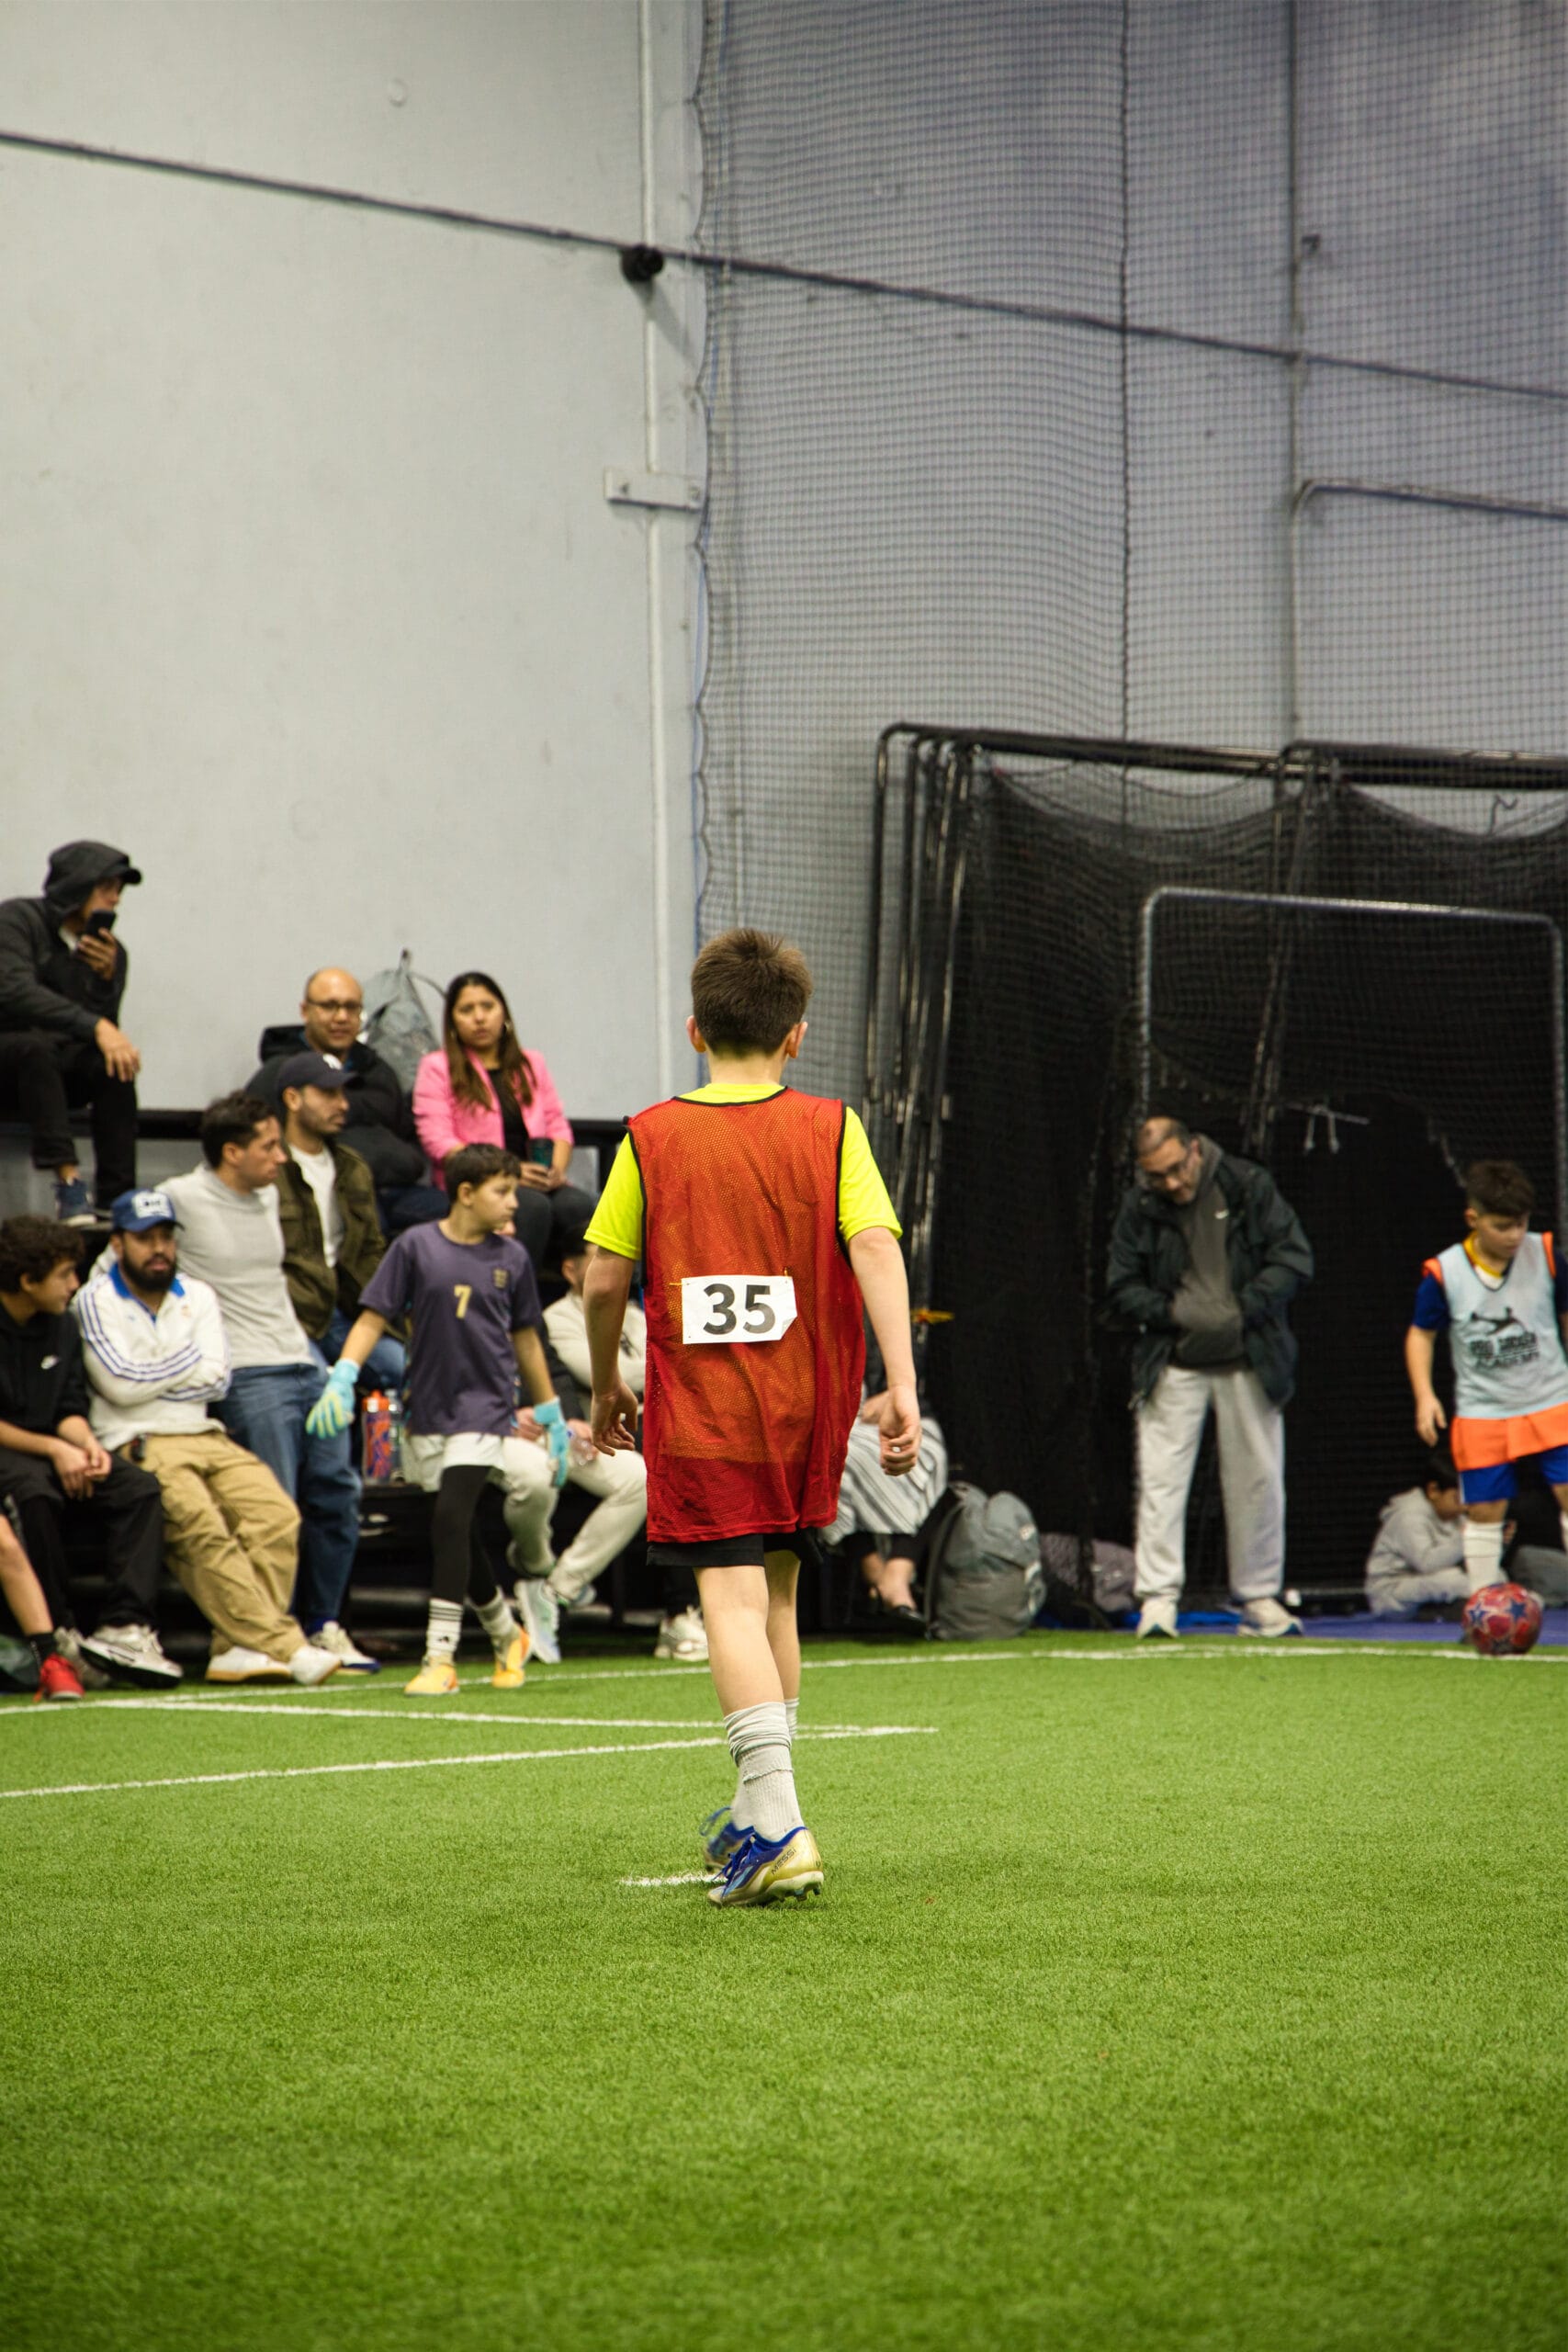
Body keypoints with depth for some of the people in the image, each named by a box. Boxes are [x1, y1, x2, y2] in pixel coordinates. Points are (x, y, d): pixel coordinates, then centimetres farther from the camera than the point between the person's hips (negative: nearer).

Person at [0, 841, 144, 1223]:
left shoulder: (110, 951, 4)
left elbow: (104, 1038, -4)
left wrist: (106, 977, -20)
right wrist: (95, 1027, -36)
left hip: (58, 1069, 5)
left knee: (113, 1064, -25)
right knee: (35, 1047, -37)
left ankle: (117, 1201, -30)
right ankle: (68, 1179, -44)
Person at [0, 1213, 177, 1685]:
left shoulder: (63, 1325, 12)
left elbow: (70, 1410, 12)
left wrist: (86, 1444, -10)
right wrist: (53, 1449, -17)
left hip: (54, 1454, 7)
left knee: (139, 1488, -17)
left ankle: (124, 1627, -28)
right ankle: (56, 1634, -30)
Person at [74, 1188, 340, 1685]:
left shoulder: (197, 1297, 17)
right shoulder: (95, 1302, 2)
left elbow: (215, 1380, 5)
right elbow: (121, 1385, -10)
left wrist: (151, 1379, -5)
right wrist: (190, 1360, 1)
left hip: (206, 1438, 5)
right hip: (136, 1446, -5)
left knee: (277, 1515, -20)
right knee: (202, 1526, -30)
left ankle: (239, 1649, -25)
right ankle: (284, 1647, -34)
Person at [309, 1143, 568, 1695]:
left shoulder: (511, 1257, 4)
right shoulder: (416, 1246, -1)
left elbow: (525, 1339, 15)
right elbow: (374, 1317, -3)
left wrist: (551, 1415, 19)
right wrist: (343, 1377, -17)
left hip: (486, 1405, -1)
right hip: (430, 1407, 1)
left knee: (451, 1519, -17)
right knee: (459, 1535, 9)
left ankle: (440, 1657, -15)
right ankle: (506, 1635, 32)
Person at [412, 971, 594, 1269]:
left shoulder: (532, 1064, 23)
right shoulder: (437, 1068, 8)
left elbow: (557, 1126, 18)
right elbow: (439, 1142, -3)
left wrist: (557, 1168, -5)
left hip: (538, 1181, 4)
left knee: (577, 1207, -29)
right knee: (533, 1206, -35)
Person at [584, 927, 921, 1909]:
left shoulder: (652, 1137, 0)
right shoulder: (831, 1129, 1)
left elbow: (603, 1281, 0)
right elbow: (876, 1248, -11)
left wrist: (606, 1385, 16)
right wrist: (901, 1384, -15)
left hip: (699, 1408, -2)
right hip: (806, 1405, 2)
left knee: (733, 1597, -8)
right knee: (776, 1591, 18)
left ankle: (777, 1824, -24)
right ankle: (758, 1810, 29)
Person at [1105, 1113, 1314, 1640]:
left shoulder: (1249, 1187, -4)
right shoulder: (1138, 1208, -1)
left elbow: (1294, 1257, -4)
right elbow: (1123, 1290, 4)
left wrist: (1246, 1309, -14)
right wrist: (1172, 1312, -12)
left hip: (1247, 1365, 0)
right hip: (1172, 1367, 0)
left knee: (1257, 1480, 5)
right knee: (1160, 1478, -9)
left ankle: (1260, 1597, 15)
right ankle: (1158, 1599, -8)